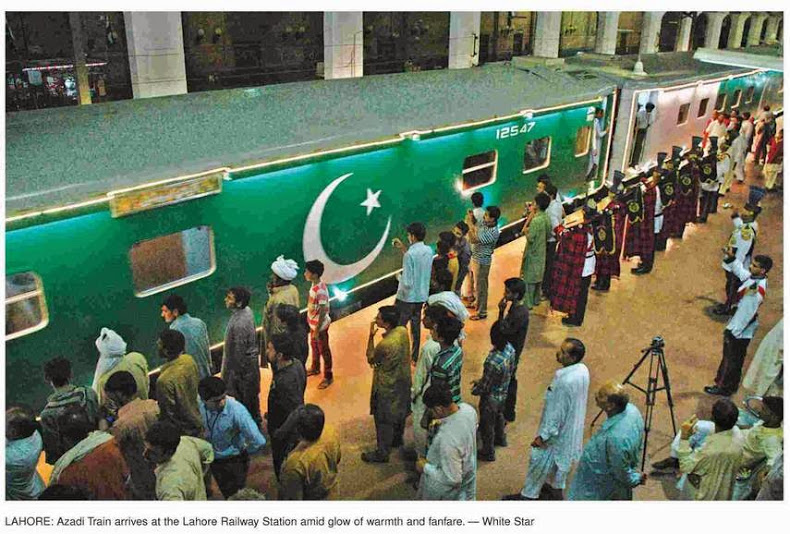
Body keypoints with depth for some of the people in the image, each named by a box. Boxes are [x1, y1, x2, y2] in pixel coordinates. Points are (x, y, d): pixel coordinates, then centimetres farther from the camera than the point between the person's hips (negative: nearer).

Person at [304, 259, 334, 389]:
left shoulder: (321, 290, -31)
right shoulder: (314, 285, -3)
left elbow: (323, 312, -27)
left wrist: (317, 330, -21)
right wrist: (313, 327, 18)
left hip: (320, 326, -9)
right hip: (313, 324, 9)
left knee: (324, 350, 7)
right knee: (314, 346, 26)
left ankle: (328, 377, 24)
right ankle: (315, 368, 48)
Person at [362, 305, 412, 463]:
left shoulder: (385, 344, -36)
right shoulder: (403, 331, -12)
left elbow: (371, 359, -15)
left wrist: (371, 336, -16)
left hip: (388, 387, -8)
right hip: (403, 380, 8)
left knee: (384, 420, 11)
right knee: (399, 411, 28)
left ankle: (382, 453, 26)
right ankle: (397, 439, 50)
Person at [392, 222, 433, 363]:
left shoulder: (410, 254, -24)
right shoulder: (429, 251, -1)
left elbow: (407, 283, -25)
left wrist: (399, 277, -4)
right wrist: (403, 248, 12)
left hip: (407, 297, -7)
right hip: (421, 296, 7)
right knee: (415, 325, 19)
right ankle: (415, 357, 28)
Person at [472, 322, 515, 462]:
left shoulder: (493, 361, -41)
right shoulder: (510, 348, -17)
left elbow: (485, 386, -26)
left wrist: (474, 390, -3)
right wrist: (481, 380, 8)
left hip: (491, 398, -7)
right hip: (503, 393, 7)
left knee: (486, 425, 19)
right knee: (499, 415, 34)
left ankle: (488, 453, 43)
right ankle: (501, 438, 60)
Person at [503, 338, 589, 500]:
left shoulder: (565, 382, -37)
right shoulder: (582, 369, -10)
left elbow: (557, 413, -28)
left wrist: (543, 436, -18)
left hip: (559, 430, -8)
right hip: (572, 426, 8)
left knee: (540, 461, 11)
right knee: (560, 458, 28)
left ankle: (528, 496, 30)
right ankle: (555, 488, 48)